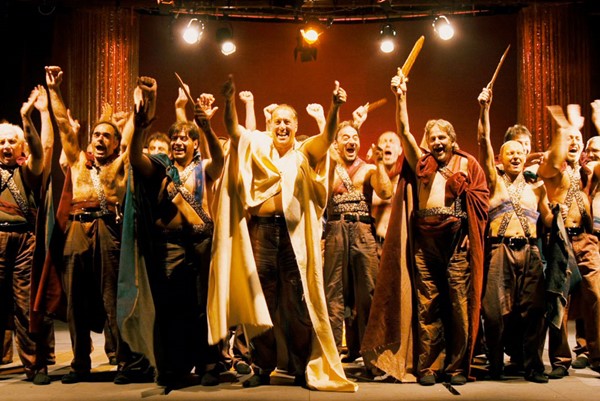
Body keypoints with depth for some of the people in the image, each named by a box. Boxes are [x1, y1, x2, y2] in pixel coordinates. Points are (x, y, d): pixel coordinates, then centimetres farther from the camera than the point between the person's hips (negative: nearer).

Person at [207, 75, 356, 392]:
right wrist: (229, 101, -21)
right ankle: (262, 368, 15)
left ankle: (302, 369, 12)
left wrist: (335, 107, -25)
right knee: (261, 302, 6)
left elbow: (328, 137, -6)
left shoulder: (305, 153, 11)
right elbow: (233, 130, -3)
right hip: (261, 229, 1)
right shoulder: (257, 147, 13)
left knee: (297, 303, 2)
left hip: (295, 233, 0)